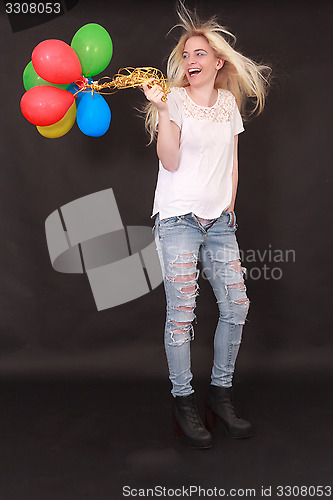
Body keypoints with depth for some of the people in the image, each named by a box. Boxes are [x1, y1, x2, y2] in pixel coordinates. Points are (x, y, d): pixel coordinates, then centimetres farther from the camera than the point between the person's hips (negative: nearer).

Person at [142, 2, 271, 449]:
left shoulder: (230, 102, 13)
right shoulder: (175, 99, -2)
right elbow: (170, 161, -12)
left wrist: (230, 206, 12)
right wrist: (162, 110, -19)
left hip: (219, 222, 5)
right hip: (178, 219, -5)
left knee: (236, 306, 1)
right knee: (182, 313, -6)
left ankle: (221, 392, 17)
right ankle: (183, 401, 6)